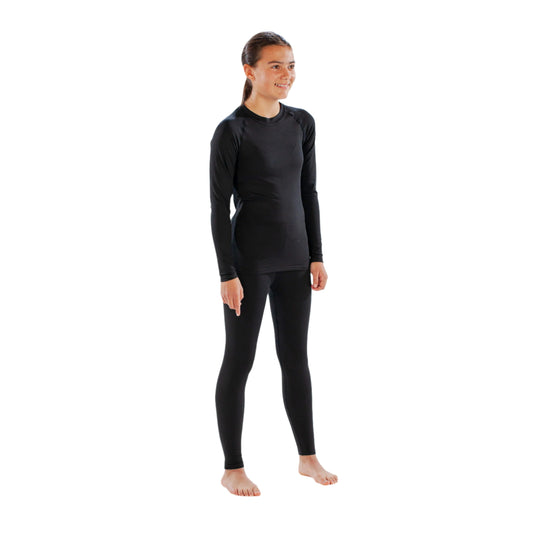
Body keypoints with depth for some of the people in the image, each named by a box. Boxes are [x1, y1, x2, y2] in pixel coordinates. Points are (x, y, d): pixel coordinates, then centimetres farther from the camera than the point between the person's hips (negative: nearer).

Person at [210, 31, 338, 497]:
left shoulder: (302, 123, 5)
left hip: (294, 260, 6)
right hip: (249, 260, -6)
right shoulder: (232, 131, -12)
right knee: (240, 359, 4)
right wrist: (227, 274, -14)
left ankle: (308, 457, 27)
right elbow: (219, 206, -12)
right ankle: (233, 468, 17)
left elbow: (309, 192, 11)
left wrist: (317, 256, 7)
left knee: (296, 358, 14)